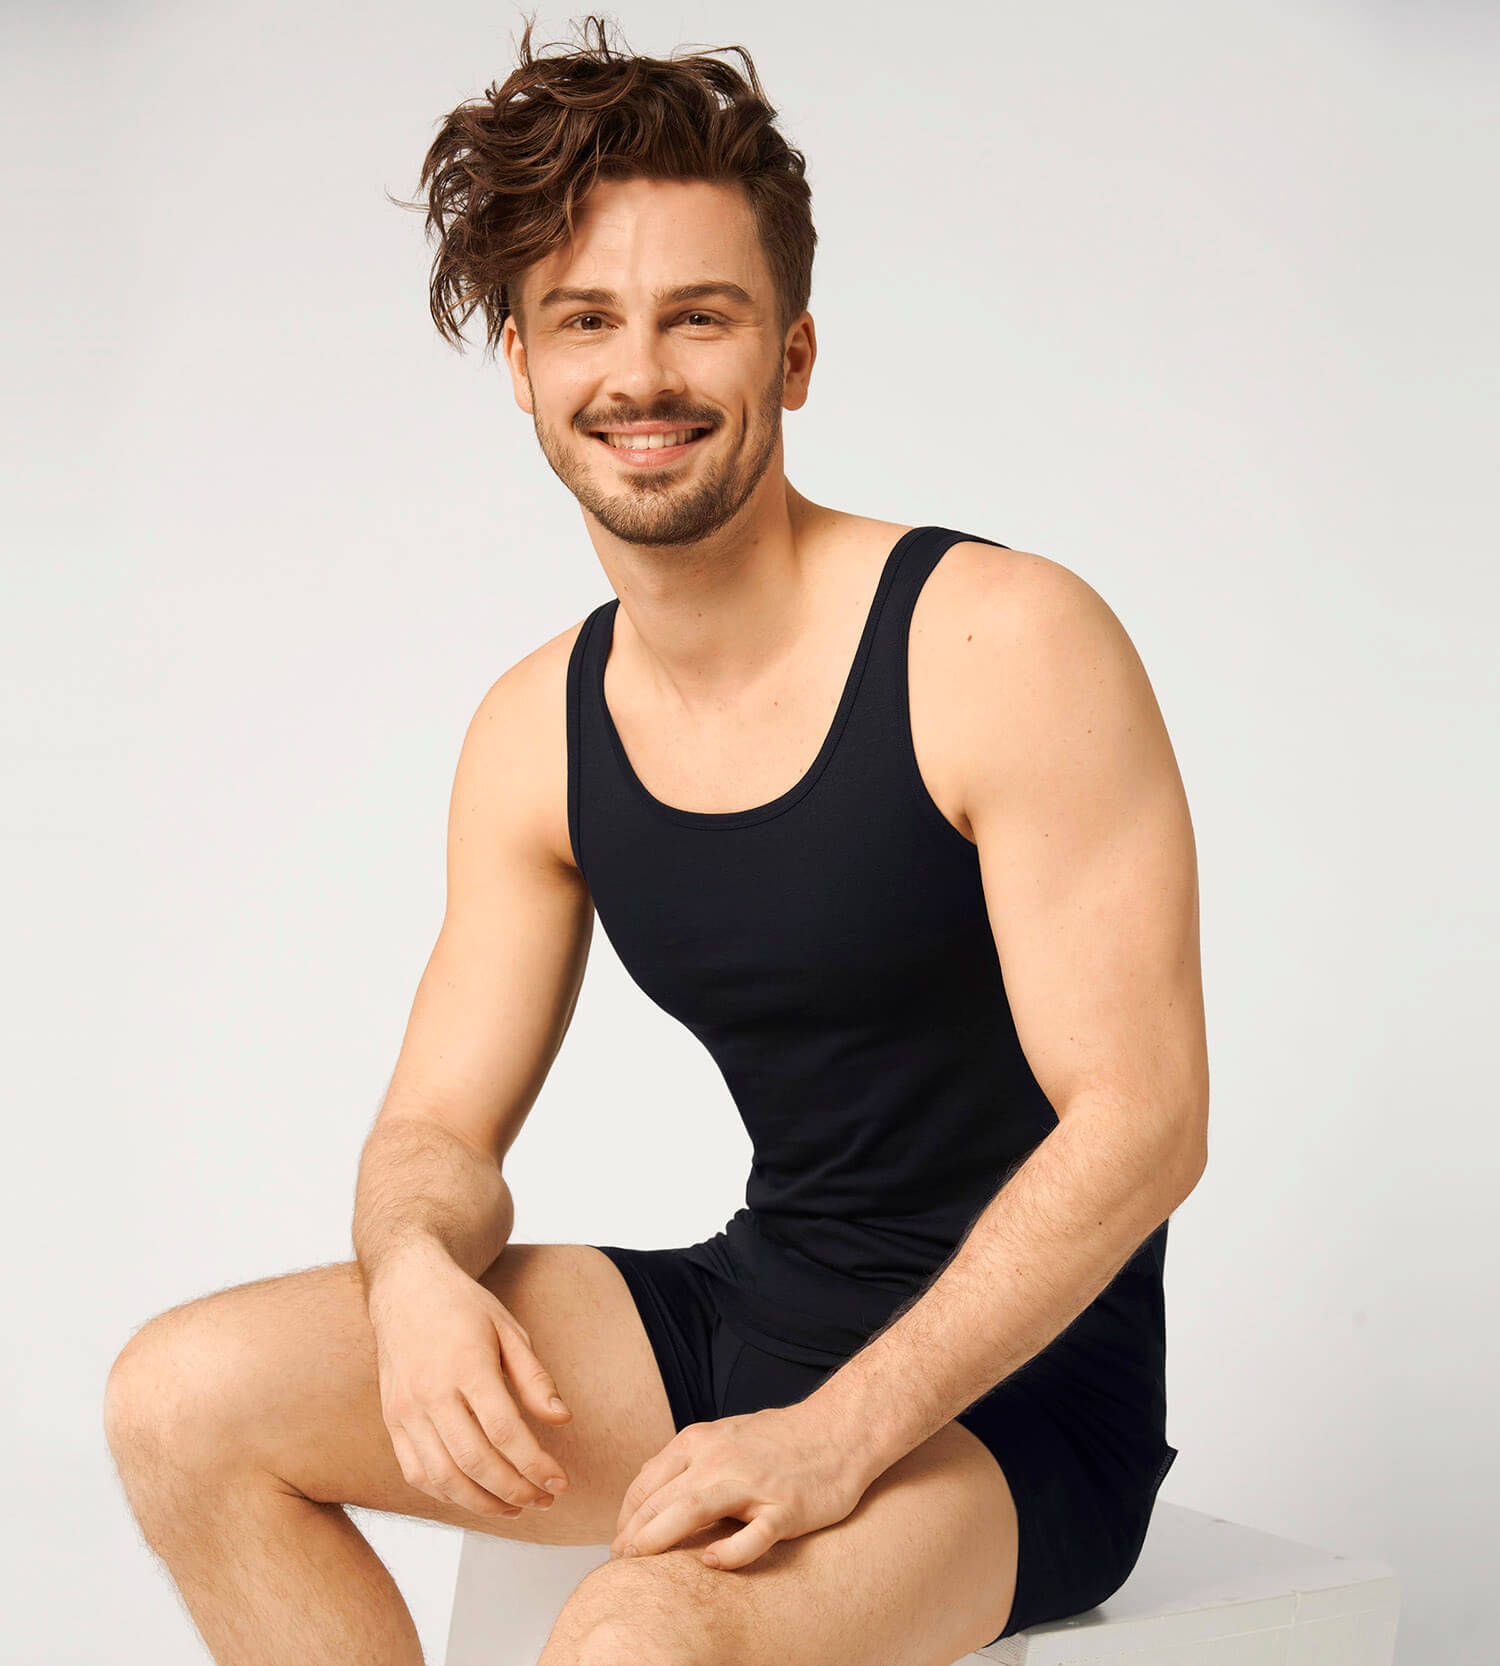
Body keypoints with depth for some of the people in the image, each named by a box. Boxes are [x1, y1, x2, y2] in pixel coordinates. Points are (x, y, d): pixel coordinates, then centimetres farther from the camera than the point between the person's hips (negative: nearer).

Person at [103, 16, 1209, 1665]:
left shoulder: (1006, 644, -15)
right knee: (183, 1401, -6)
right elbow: (440, 1125, 7)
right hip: (742, 1318, 6)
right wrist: (418, 1266, -18)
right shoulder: (535, 734, 4)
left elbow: (1142, 1117, -19)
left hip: (1009, 1382, -6)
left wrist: (839, 1433, -26)